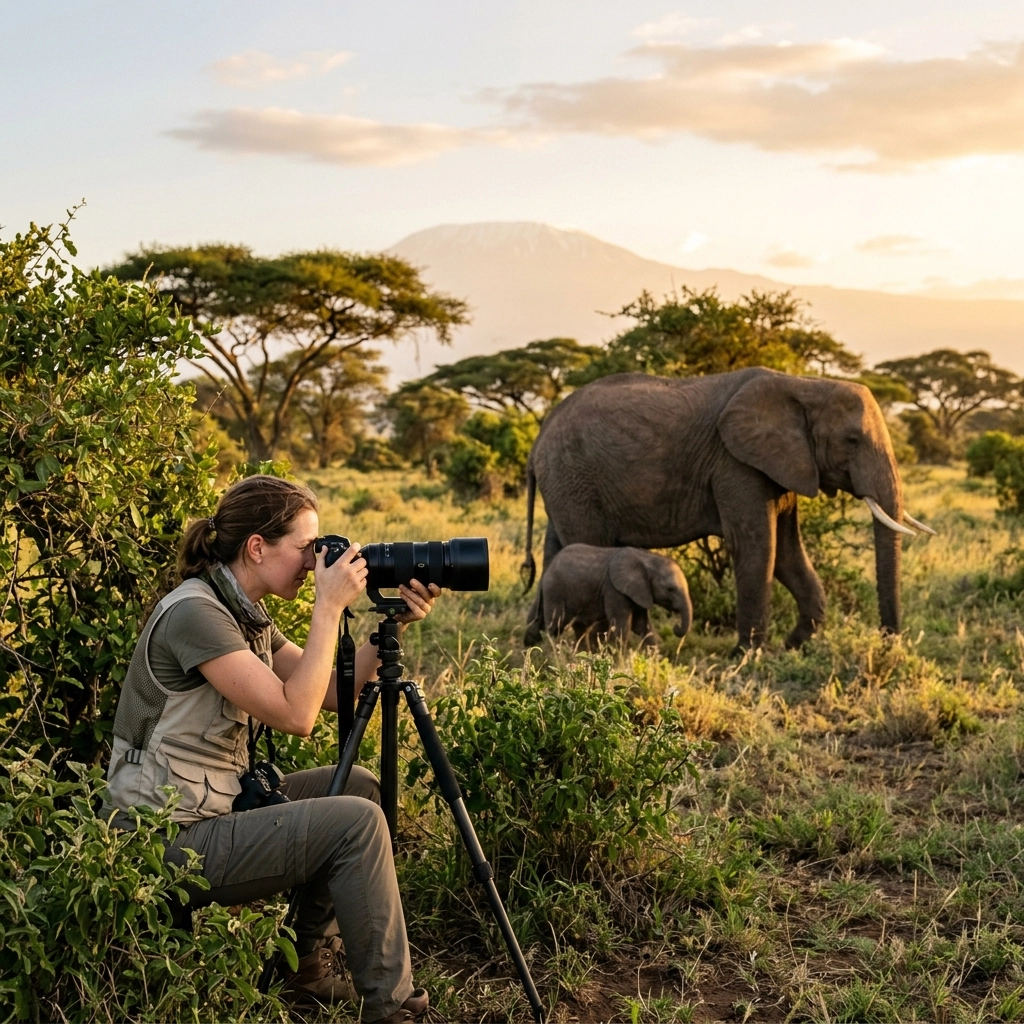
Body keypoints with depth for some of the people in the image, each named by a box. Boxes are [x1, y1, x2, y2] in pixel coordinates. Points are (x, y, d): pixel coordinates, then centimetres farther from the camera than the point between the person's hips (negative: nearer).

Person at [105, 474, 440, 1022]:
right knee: (356, 822, -15)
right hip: (168, 842, -10)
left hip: (215, 808, 10)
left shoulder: (245, 613, 8)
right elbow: (295, 714, -26)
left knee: (358, 787, 13)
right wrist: (329, 607, -21)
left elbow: (331, 692, 9)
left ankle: (311, 965, 18)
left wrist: (393, 624, -2)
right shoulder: (194, 612, -21)